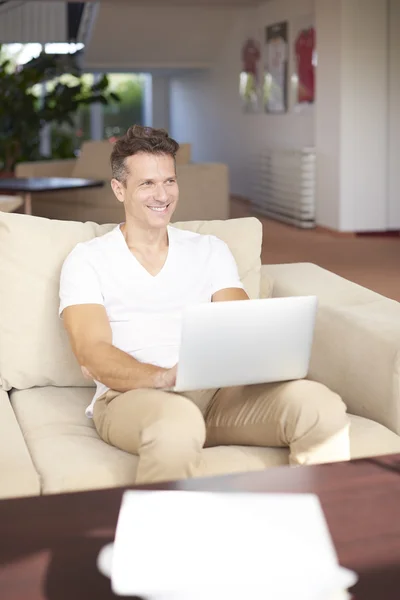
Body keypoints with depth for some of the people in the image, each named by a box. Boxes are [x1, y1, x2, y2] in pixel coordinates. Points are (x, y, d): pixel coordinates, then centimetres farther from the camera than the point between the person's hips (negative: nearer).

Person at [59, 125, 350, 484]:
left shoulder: (210, 251, 20)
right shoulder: (87, 260, 9)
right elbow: (93, 355, -5)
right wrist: (166, 377, -25)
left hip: (217, 392, 4)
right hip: (133, 395, -3)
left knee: (319, 403, -26)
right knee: (177, 420, -41)